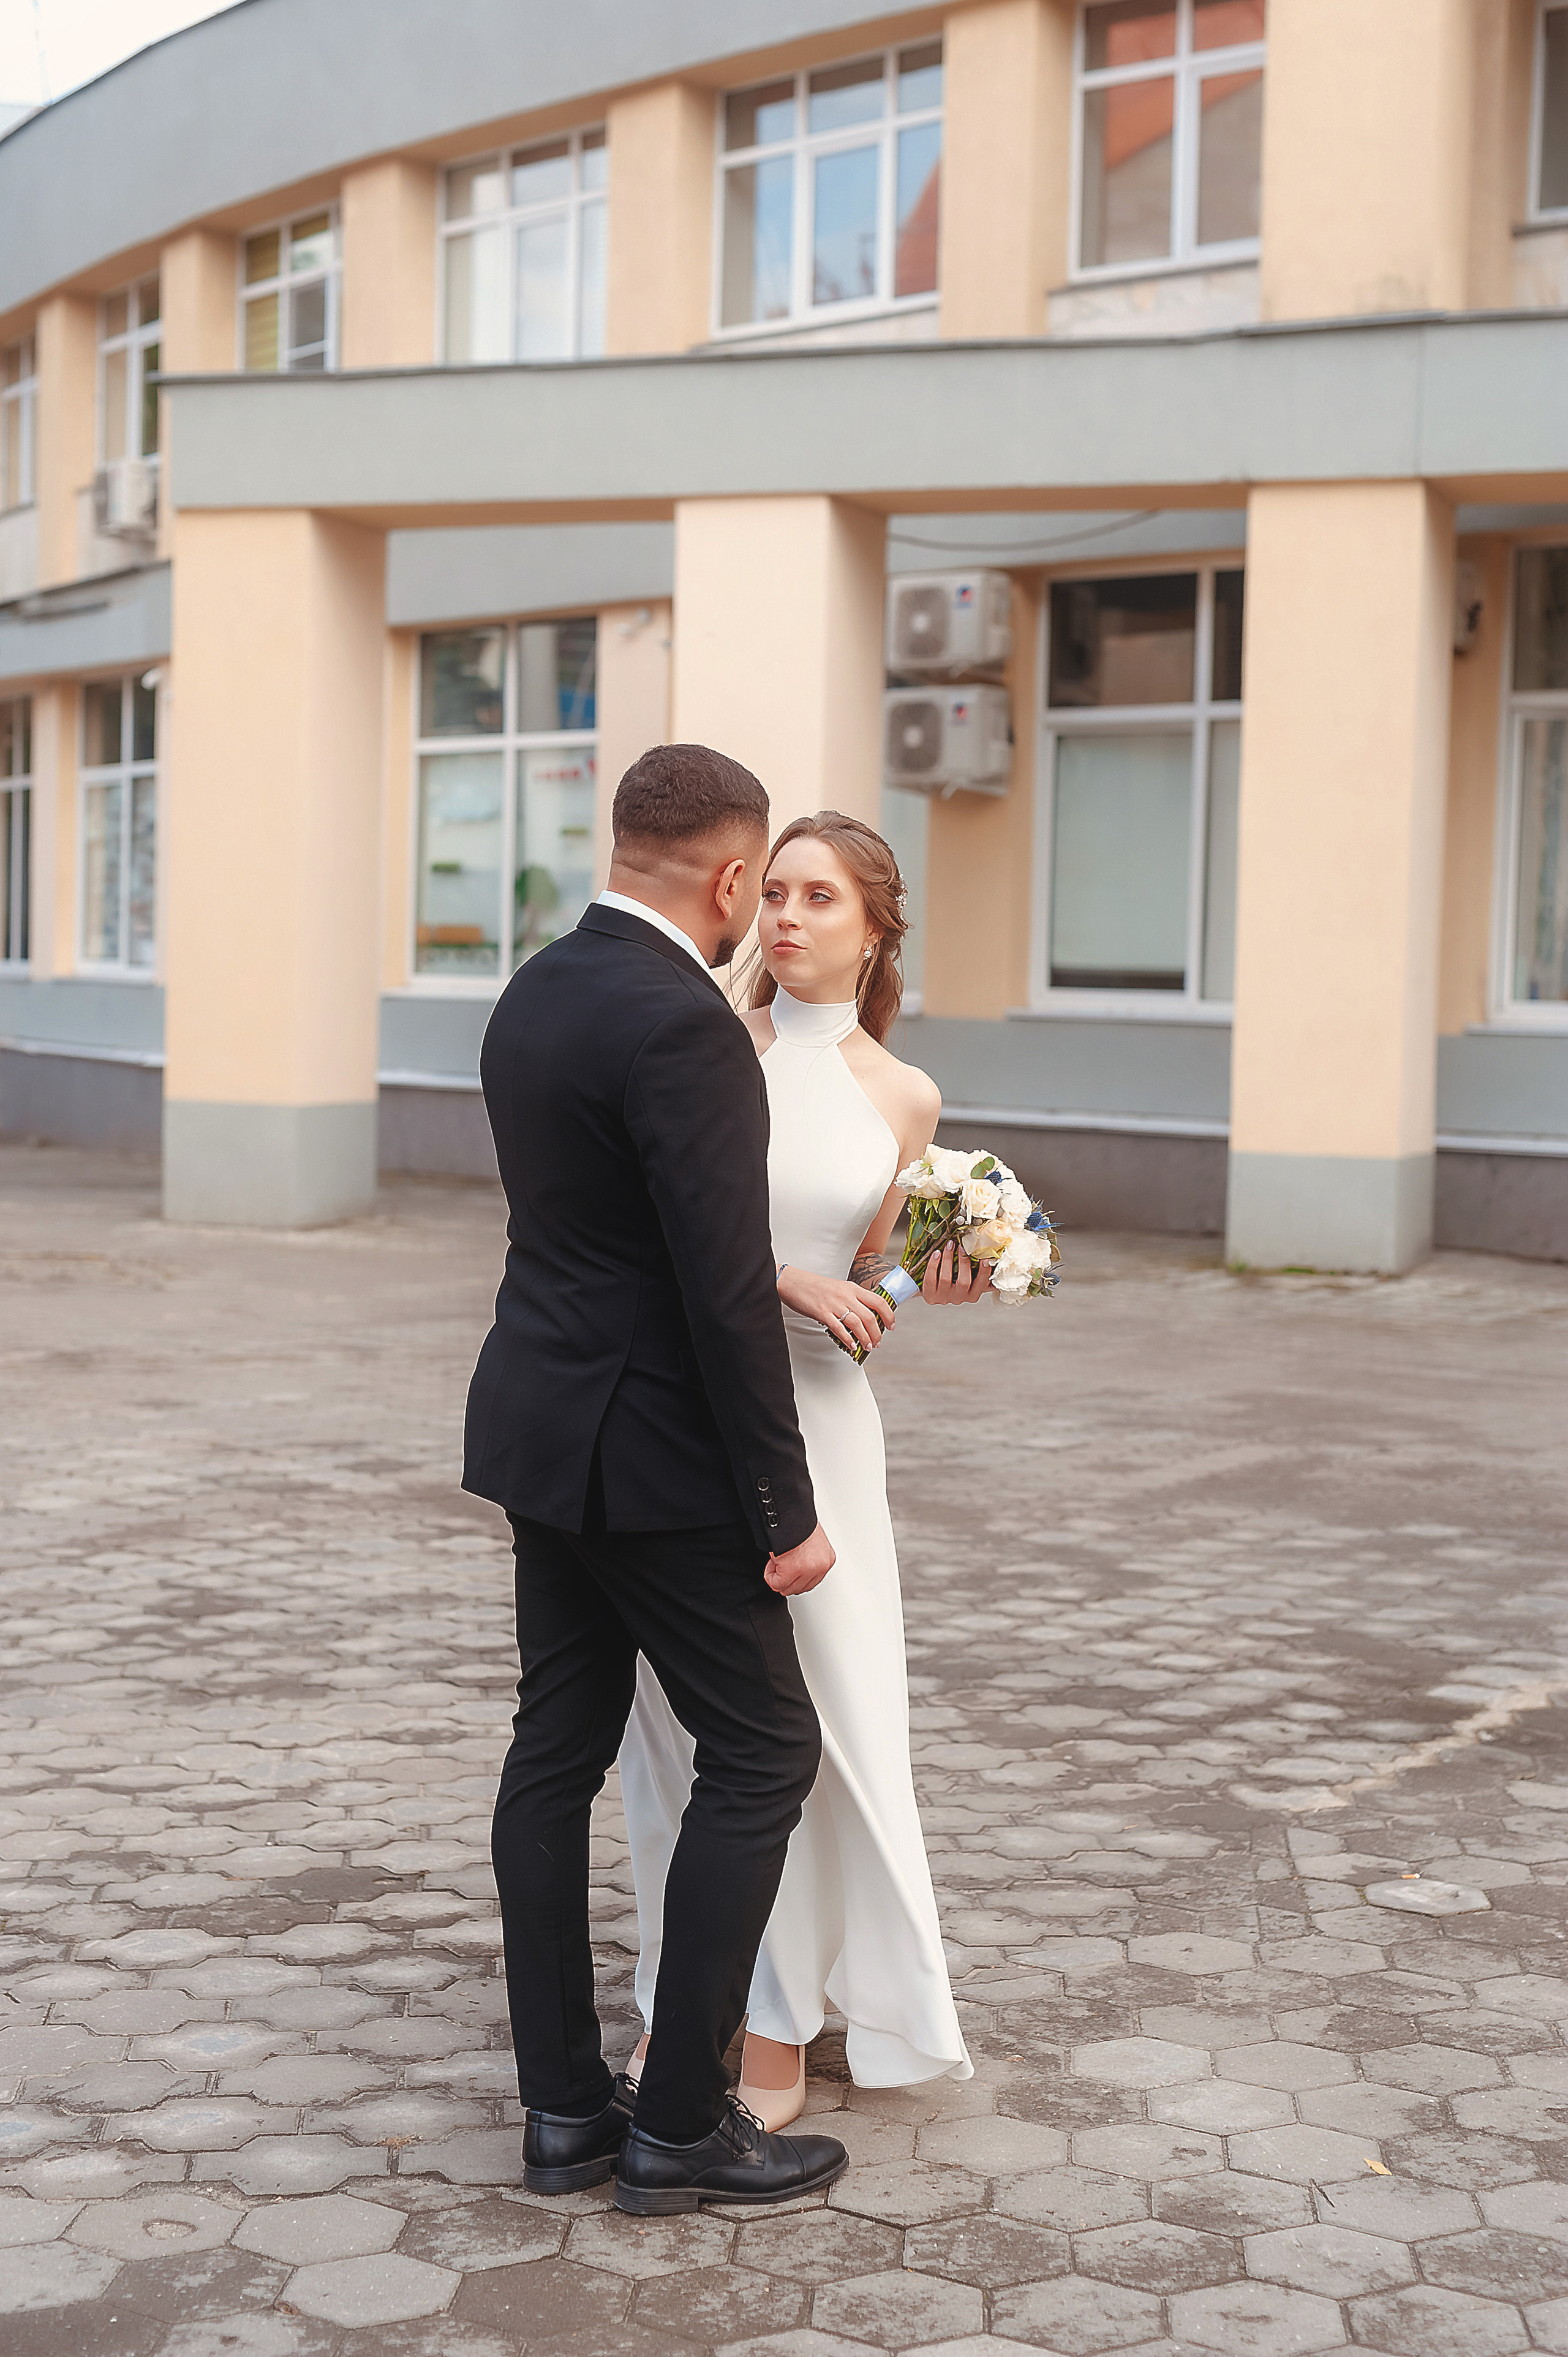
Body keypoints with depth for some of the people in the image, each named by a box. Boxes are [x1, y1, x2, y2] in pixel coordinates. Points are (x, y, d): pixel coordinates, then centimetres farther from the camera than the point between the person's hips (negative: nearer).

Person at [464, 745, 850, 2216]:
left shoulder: (533, 995, 8)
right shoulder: (681, 1023, -21)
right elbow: (728, 1293, -22)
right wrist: (785, 1512, -15)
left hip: (541, 1432, 9)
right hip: (649, 1449, -9)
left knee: (557, 1750, 11)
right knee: (763, 1754, 1)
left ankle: (564, 2108, 19)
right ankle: (677, 2124, 6)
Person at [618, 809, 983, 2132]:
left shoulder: (904, 1099, 4)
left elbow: (860, 1278, 12)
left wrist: (931, 1286, -7)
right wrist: (781, 1278, -16)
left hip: (808, 1418, 1)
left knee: (806, 1716, 0)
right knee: (680, 1714, 7)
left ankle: (784, 2019, 14)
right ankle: (682, 1998, 21)